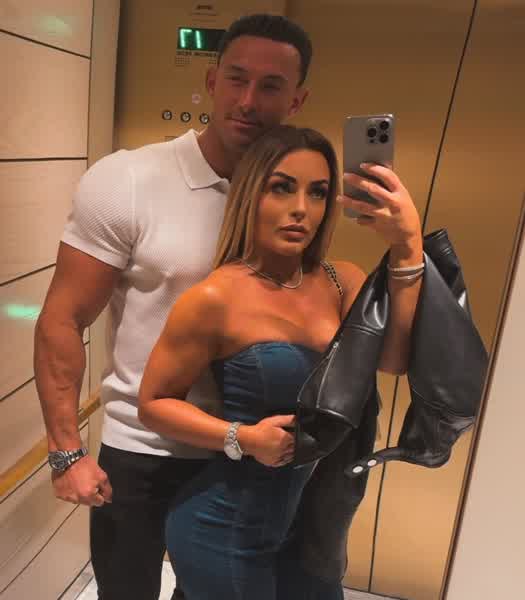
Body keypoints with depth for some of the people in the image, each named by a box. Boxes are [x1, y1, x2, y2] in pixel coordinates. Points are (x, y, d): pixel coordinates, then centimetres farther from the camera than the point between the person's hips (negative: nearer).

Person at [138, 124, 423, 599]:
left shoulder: (343, 283, -4)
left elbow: (396, 359, -20)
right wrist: (243, 438, -25)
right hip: (226, 529, -5)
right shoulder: (216, 297, -20)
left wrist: (408, 247, -29)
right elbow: (153, 404, -12)